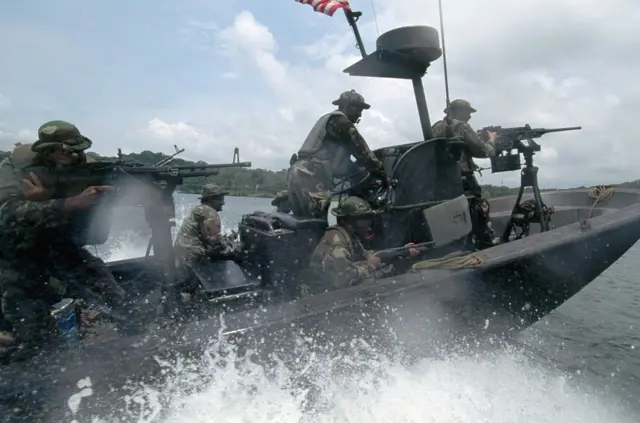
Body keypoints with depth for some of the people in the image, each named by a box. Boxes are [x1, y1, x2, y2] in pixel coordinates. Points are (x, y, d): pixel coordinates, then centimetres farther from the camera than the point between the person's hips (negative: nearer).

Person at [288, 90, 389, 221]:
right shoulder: (339, 120, -3)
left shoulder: (328, 119, 29)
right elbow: (360, 149, -7)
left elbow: (337, 158, 32)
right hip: (311, 178, -10)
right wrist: (381, 172, -1)